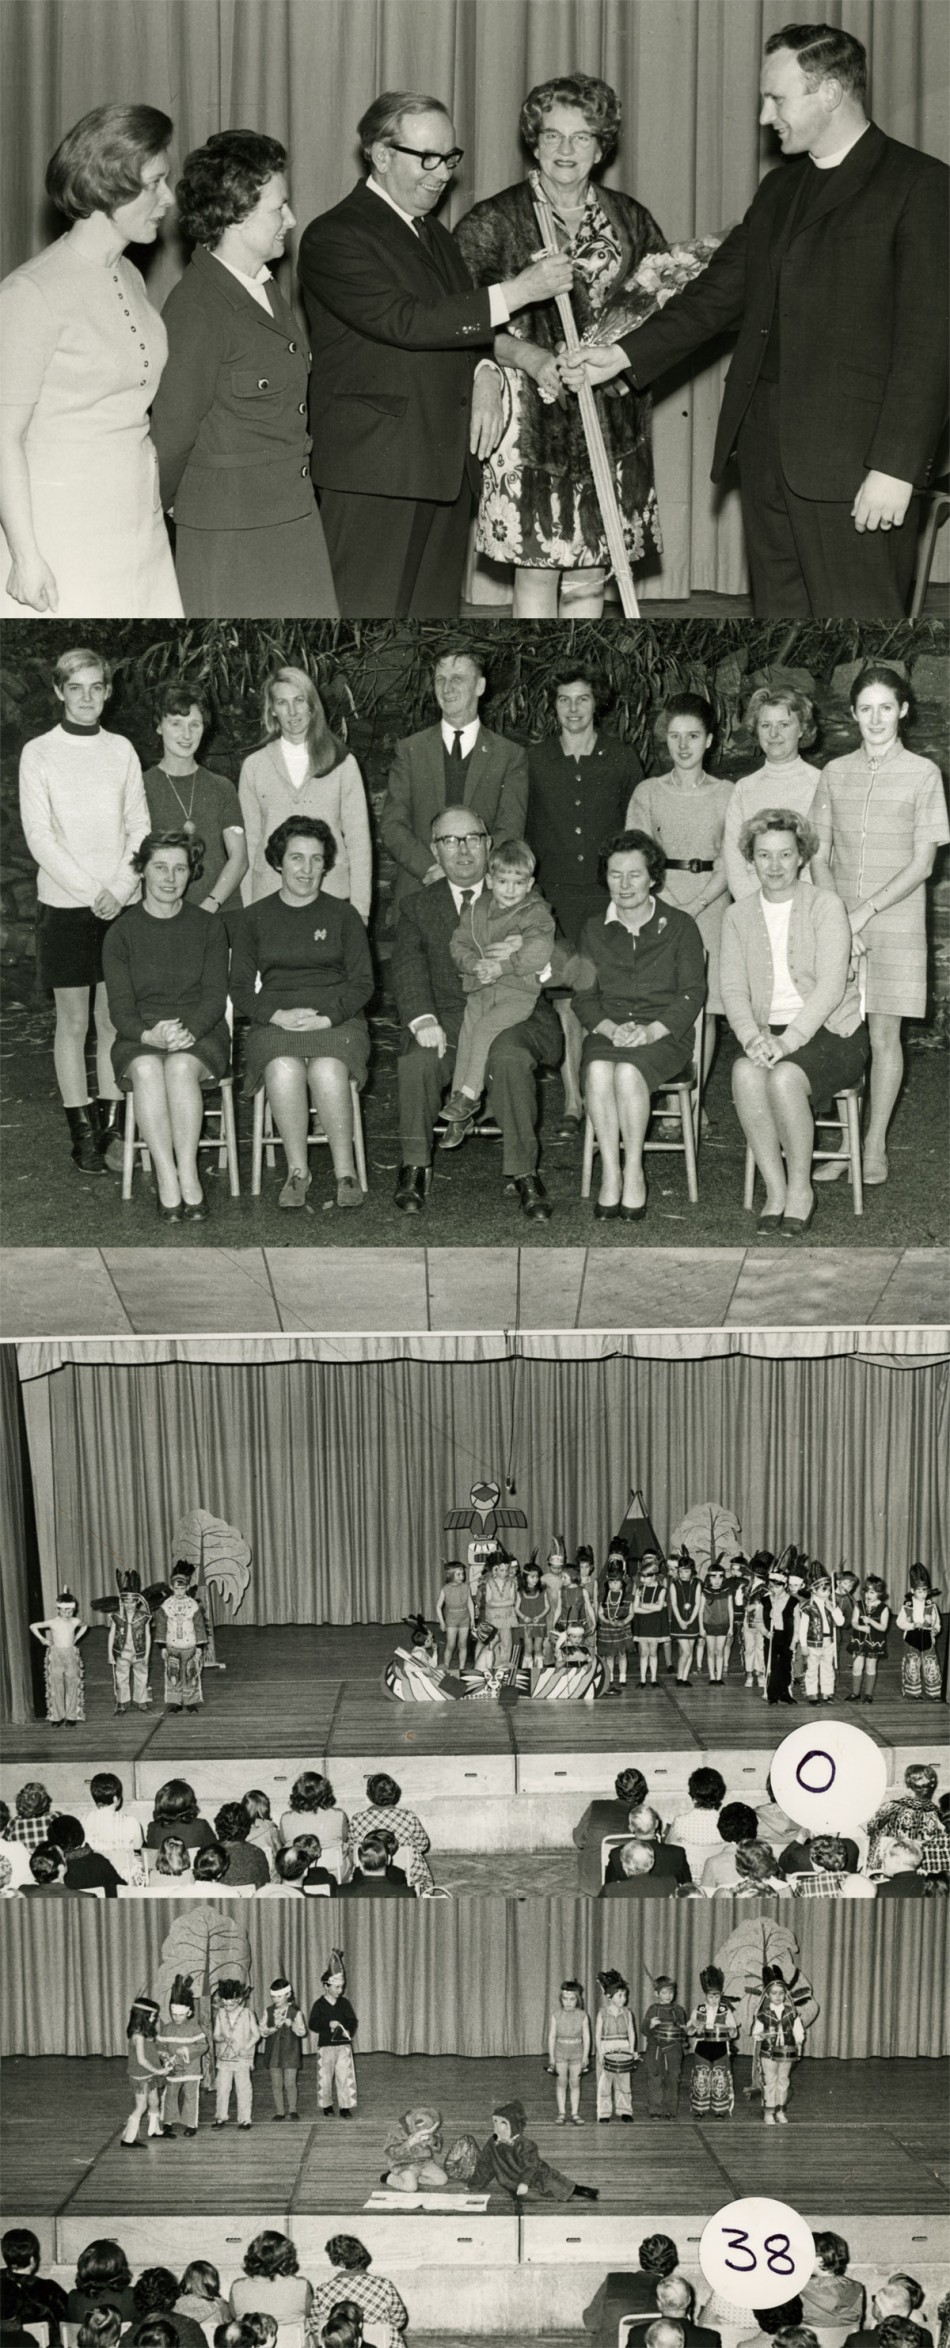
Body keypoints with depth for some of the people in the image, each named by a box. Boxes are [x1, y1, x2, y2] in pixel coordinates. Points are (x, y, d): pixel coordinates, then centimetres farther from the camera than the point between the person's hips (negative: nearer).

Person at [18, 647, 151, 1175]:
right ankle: (83, 1135, 6)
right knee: (73, 1021, 1)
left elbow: (140, 828, 5)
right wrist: (89, 890, -12)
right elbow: (40, 836, -5)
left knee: (114, 1019, 3)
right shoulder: (38, 753, 0)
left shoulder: (122, 750, 8)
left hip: (120, 905, 2)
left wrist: (119, 889, -9)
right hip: (66, 906, -2)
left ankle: (111, 1128, 8)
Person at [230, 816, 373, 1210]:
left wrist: (327, 1016, -11)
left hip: (336, 1019, 0)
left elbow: (362, 984, 7)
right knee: (284, 1070, -36)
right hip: (274, 1023, 0)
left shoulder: (343, 915, 13)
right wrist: (278, 1015, -11)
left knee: (327, 1070, -35)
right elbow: (240, 990, 8)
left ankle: (346, 1170, -25)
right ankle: (297, 1171, -25)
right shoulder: (253, 919, 13)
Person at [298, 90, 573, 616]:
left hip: (446, 465, 8)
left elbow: (463, 324, 22)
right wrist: (517, 292, -21)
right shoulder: (334, 238, -9)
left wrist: (485, 374, -3)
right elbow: (405, 321, -20)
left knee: (436, 613, 10)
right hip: (372, 470, -8)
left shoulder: (436, 236, 20)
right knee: (368, 615, -8)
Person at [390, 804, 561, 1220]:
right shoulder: (417, 906, 17)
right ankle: (415, 1166, -13)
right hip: (447, 1016, 1)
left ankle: (522, 1171, -27)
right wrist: (423, 1020, -19)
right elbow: (407, 967, 1)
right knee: (416, 1062, -32)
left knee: (510, 1058, -36)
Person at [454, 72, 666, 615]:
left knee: (590, 576, 7)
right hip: (532, 419, -4)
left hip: (611, 421, 4)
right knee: (538, 570, -3)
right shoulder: (496, 219, -3)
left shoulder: (628, 218, 9)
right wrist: (528, 356, -19)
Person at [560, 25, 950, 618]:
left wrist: (896, 466, -18)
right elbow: (718, 293, 20)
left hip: (853, 459, -7)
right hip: (765, 450, 8)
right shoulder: (780, 190, 19)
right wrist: (626, 356, 8)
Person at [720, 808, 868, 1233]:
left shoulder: (826, 906, -3)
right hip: (769, 1034, 3)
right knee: (745, 1072, -31)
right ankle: (774, 1189, -22)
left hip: (832, 1032, -3)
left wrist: (789, 1040, -23)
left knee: (783, 1077, -34)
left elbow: (831, 986, -12)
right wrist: (752, 1038, -17)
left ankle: (800, 1188, -15)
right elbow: (733, 988, 4)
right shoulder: (739, 915, 11)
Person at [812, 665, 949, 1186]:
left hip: (894, 923, -2)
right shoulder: (835, 773, 7)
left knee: (884, 1034, 2)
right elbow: (819, 857, 7)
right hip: (838, 922, 3)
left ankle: (875, 1146, 11)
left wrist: (864, 912, -12)